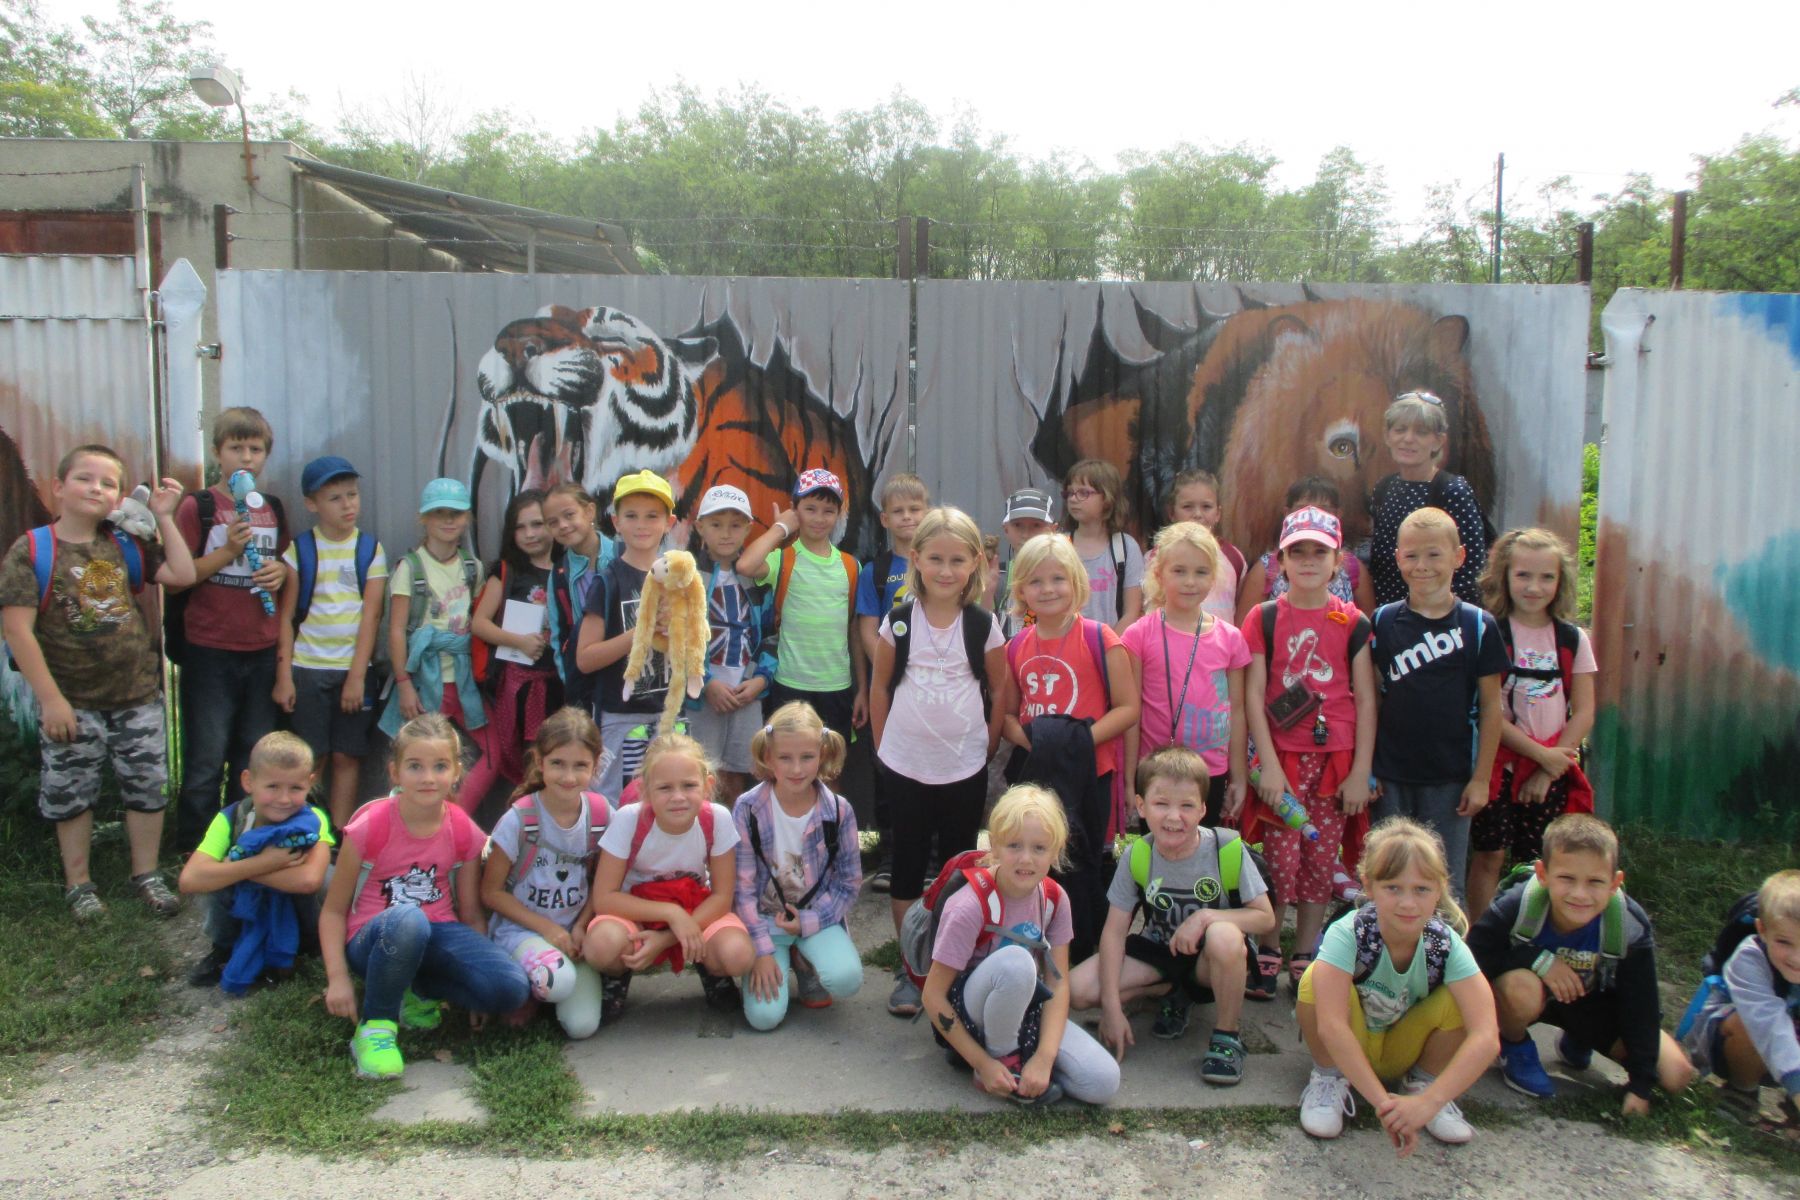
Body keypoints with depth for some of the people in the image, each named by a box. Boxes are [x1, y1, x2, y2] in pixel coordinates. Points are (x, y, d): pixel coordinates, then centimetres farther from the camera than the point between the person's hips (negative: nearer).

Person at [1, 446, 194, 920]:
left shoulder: (124, 547, 4)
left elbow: (182, 575, -1)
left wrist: (164, 517, -6)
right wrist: (50, 698, -16)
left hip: (138, 696, 4)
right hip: (72, 704, -3)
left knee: (148, 788, 11)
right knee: (70, 795, 11)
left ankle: (146, 875, 27)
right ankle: (77, 884, 28)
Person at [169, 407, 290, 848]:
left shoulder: (274, 509, 11)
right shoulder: (197, 507, -4)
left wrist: (281, 572, -1)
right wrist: (227, 551, -19)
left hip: (262, 650, 5)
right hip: (209, 651, -5)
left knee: (255, 756, 13)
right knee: (207, 759, -1)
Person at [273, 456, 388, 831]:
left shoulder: (371, 550, 3)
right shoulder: (299, 550, 2)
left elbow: (371, 617, -2)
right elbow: (285, 617, 2)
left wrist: (357, 675, -8)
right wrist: (283, 676, -3)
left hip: (354, 669, 0)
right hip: (307, 668, 0)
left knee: (347, 757, 4)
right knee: (311, 758, 1)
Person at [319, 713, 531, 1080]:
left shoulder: (464, 833, -2)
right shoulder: (370, 827, -11)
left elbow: (471, 914, 7)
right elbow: (334, 910, -4)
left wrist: (478, 976, 0)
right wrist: (338, 978, -15)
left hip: (437, 935, 4)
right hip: (373, 939, -3)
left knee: (511, 988, -23)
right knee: (407, 920, -42)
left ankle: (418, 990, 5)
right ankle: (375, 1027, -17)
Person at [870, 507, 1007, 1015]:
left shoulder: (983, 625, -4)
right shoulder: (898, 622, -4)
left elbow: (1000, 689, 5)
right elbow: (880, 687, 5)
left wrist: (988, 743, 2)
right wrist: (882, 745, 5)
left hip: (965, 770, 0)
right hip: (904, 768, 0)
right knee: (907, 867, 8)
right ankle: (909, 971, 21)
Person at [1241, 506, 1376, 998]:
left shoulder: (1352, 622, 4)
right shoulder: (1265, 618, 1)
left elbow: (1365, 700, 3)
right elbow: (1253, 695, -2)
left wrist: (1361, 771, -3)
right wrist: (1268, 764, -9)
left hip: (1336, 759, 2)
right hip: (1283, 758, -1)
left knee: (1321, 862, 6)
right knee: (1280, 861, -4)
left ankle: (1305, 960, 20)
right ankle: (1267, 956, 13)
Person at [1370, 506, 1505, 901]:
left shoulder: (1478, 625, -3)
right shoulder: (1383, 621, 0)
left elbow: (1490, 706, 0)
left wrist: (1481, 778, -2)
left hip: (1450, 778, -1)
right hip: (1391, 776, 1)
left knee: (1446, 885, 7)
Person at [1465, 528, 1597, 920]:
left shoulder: (1573, 639, 4)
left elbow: (1583, 712, 3)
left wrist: (1549, 769, -5)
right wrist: (1541, 753, -12)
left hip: (1553, 770, 2)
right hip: (1500, 763, -2)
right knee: (1489, 855, 0)